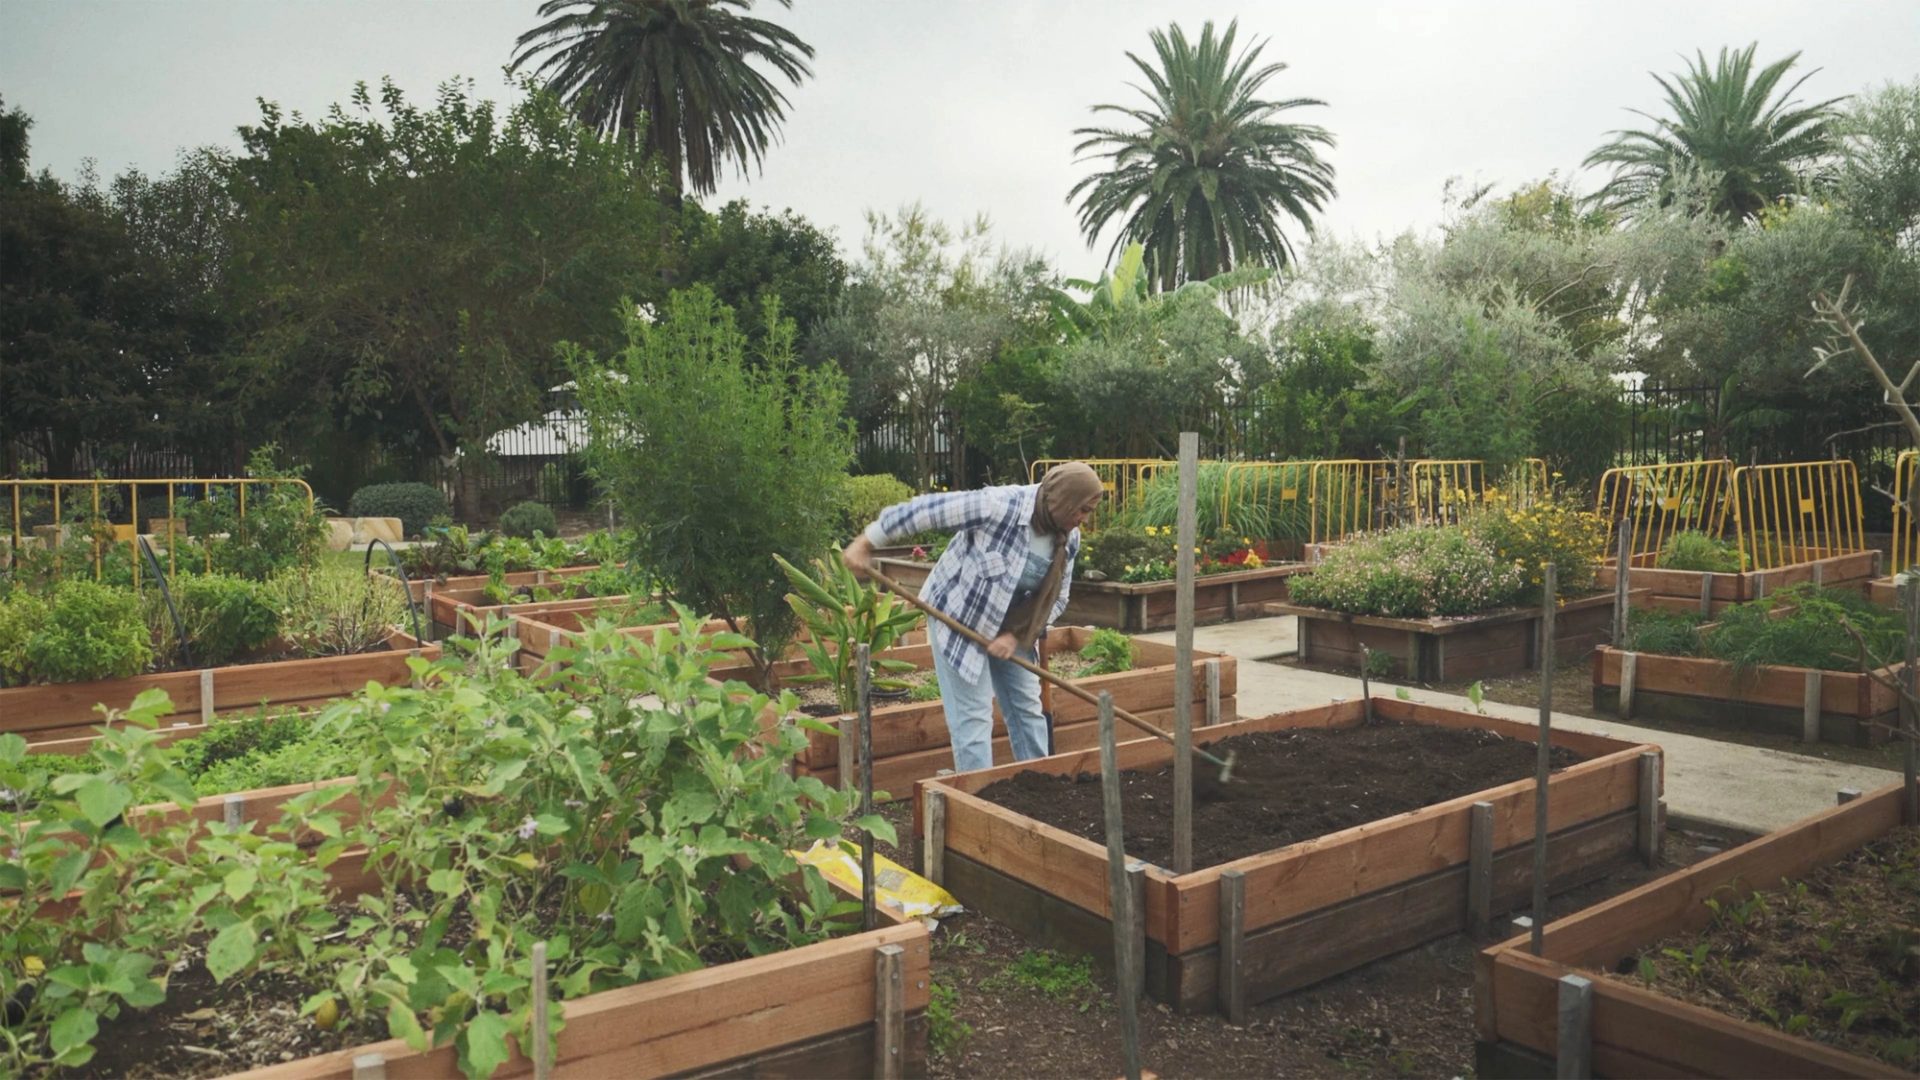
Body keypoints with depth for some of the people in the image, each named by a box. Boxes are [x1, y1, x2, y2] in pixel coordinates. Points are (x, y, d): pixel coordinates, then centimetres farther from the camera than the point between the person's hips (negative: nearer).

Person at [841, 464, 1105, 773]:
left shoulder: (1068, 539, -9)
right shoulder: (1000, 505, -30)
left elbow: (1056, 597, 1)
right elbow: (925, 510, -25)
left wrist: (1018, 635, -13)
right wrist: (866, 542, -21)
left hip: (1012, 628, 7)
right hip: (958, 619, -6)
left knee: (1027, 707, 10)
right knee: (973, 716, -7)